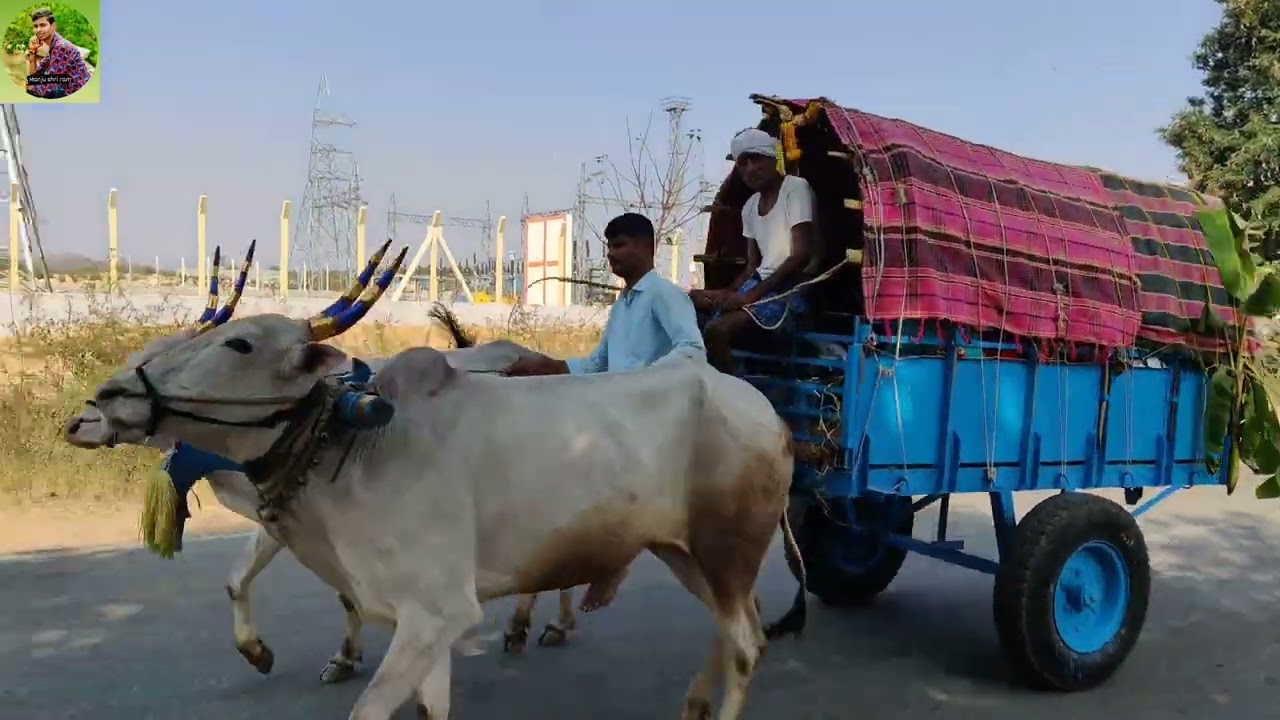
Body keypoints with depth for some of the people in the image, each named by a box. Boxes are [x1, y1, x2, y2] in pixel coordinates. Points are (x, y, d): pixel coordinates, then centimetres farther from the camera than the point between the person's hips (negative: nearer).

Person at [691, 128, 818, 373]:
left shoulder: (795, 188, -8)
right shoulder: (750, 207, 15)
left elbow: (802, 255, -17)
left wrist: (753, 295, -19)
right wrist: (728, 293, -4)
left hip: (792, 288, -8)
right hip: (760, 283, 8)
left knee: (716, 330, -28)